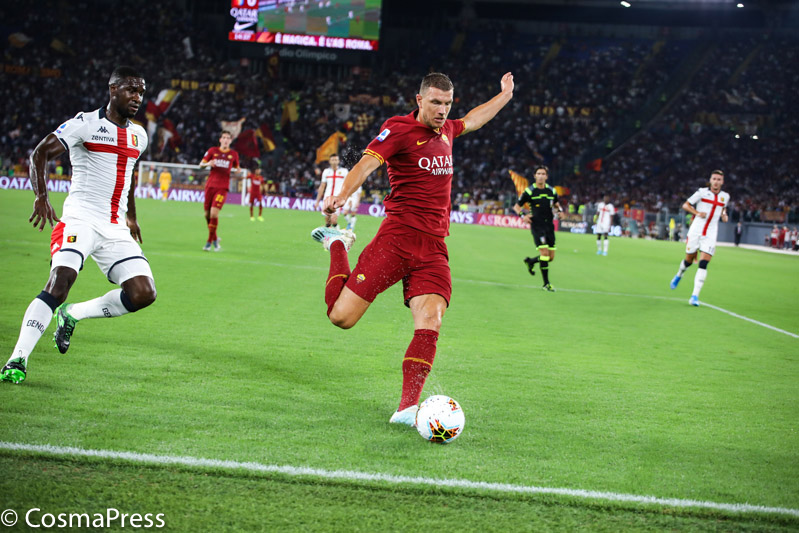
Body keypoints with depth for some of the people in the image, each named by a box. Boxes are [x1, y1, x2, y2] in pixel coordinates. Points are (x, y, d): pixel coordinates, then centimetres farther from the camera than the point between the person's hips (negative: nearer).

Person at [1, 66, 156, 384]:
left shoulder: (139, 136, 16)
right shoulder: (84, 124, -4)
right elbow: (39, 154, -8)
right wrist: (41, 197, -22)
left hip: (116, 229, 6)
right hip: (80, 219, -6)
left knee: (144, 294, -8)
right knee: (59, 284, -25)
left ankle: (72, 315, 11)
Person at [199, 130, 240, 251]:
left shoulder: (234, 154, 7)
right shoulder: (212, 150, 7)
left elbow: (236, 168, 20)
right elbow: (201, 164, 11)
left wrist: (238, 170, -5)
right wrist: (208, 164, -12)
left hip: (223, 187, -2)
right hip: (210, 185, 2)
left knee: (214, 213, -17)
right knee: (207, 214, 4)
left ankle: (210, 242, -7)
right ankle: (215, 238, 26)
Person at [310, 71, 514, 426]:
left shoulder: (445, 131, 18)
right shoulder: (399, 129, -4)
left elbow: (472, 120, 42)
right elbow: (367, 162, -20)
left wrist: (505, 95, 52)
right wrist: (342, 195, -38)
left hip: (434, 248, 5)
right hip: (398, 236, -5)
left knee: (430, 321, -17)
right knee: (342, 316, -6)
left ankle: (407, 407, -20)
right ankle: (337, 245, 23)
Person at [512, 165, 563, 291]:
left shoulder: (551, 191, 8)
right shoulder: (529, 191, -3)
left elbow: (556, 204, 26)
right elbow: (517, 206, 5)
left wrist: (560, 211, 4)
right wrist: (522, 215, -14)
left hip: (549, 225, 5)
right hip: (537, 226, -5)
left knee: (551, 257, 3)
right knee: (544, 252, -16)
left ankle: (530, 261, 32)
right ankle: (546, 283, -7)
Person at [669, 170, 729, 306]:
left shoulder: (725, 196, 8)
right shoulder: (702, 192, -2)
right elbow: (685, 205, 3)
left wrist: (724, 215, 6)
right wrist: (697, 212, -13)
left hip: (710, 235, 1)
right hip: (696, 232, -1)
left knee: (703, 264, -12)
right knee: (689, 260, 9)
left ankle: (695, 296, -14)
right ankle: (679, 275, 45)